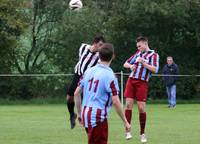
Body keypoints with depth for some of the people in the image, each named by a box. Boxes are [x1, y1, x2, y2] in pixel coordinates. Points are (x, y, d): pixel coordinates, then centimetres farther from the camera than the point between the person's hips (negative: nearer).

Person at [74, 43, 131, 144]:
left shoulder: (89, 71, 7)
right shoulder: (109, 76, -12)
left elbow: (76, 93, 10)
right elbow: (115, 102, -15)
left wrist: (79, 113, 21)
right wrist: (125, 122, -8)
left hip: (86, 114, 7)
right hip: (98, 117, -7)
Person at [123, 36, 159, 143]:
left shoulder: (153, 55, 1)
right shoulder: (138, 53, 17)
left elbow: (155, 69, -12)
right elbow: (126, 64, 20)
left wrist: (143, 63, -18)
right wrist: (130, 66, -2)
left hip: (142, 83, -4)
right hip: (131, 81, 4)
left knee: (141, 108, -5)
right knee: (128, 104, -6)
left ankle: (142, 133, 9)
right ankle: (128, 131, 0)